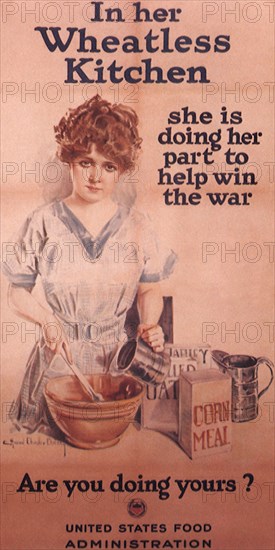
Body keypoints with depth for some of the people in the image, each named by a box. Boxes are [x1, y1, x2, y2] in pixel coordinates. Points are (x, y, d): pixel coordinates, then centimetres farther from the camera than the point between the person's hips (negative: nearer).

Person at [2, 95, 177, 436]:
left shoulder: (136, 226, 1)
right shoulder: (44, 223, -3)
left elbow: (150, 291, 10)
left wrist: (149, 325, -10)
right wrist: (49, 320, -15)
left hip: (117, 357, 1)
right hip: (58, 358, -1)